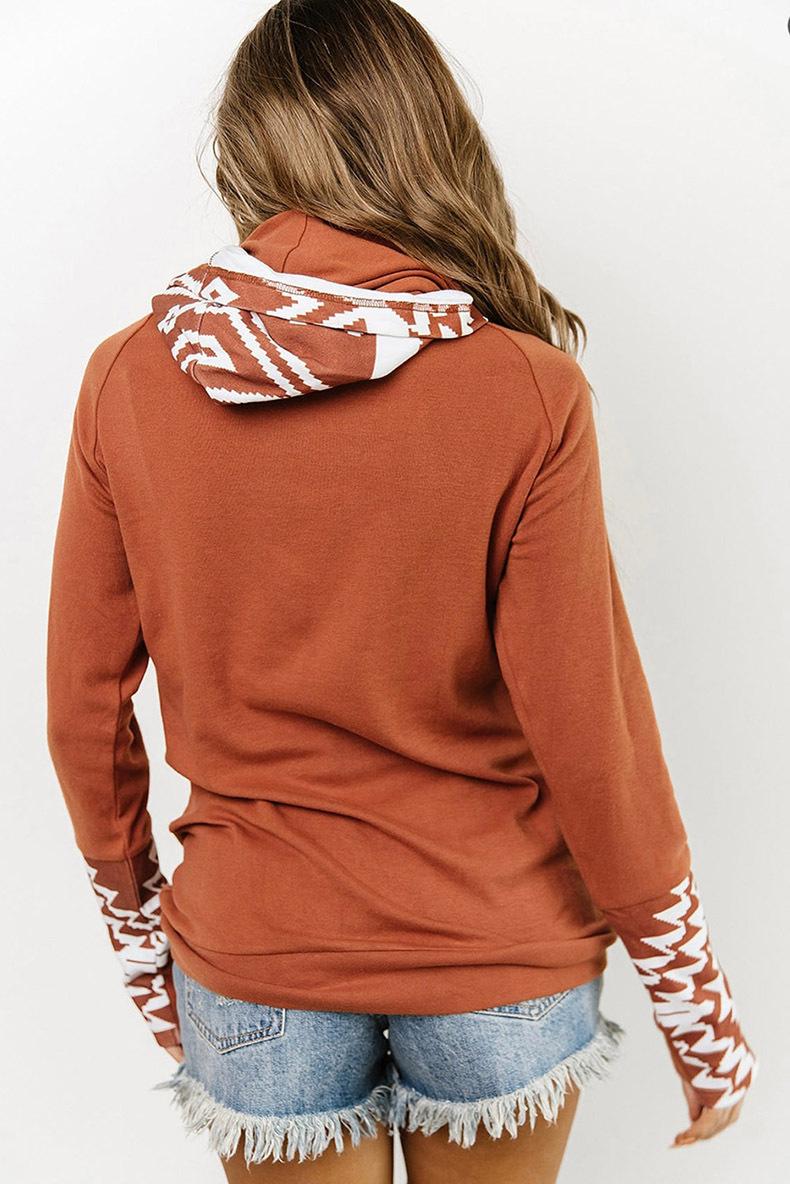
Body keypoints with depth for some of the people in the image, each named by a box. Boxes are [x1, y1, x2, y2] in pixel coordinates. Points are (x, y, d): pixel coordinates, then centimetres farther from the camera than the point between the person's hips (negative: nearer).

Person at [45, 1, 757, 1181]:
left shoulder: (127, 382, -10)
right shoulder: (527, 391, -17)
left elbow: (84, 713, -3)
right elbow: (592, 740, -14)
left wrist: (138, 927, 13)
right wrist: (695, 1002, 1)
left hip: (253, 965, 1)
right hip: (496, 963, 0)